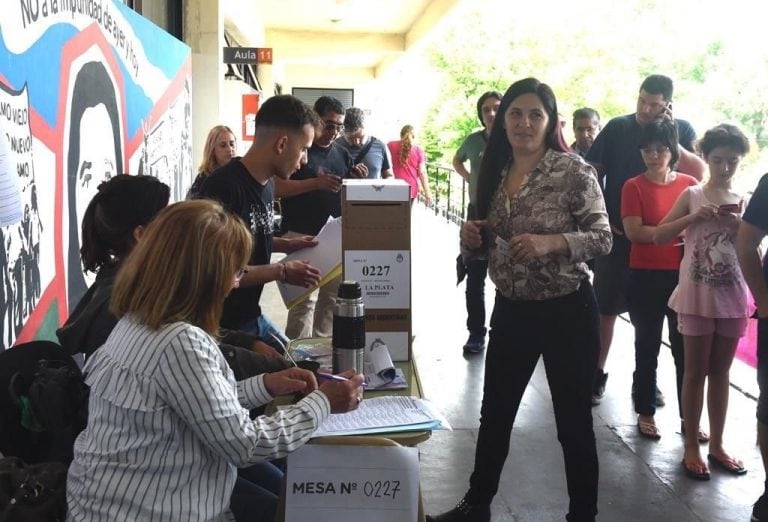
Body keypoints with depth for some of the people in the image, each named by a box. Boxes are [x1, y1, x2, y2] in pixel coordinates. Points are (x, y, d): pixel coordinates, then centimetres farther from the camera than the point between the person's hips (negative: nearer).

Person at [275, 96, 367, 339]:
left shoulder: (342, 153, 14)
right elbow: (277, 188, -14)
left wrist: (359, 178, -4)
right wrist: (316, 183, -23)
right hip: (302, 236, -6)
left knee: (332, 297, 11)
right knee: (305, 300, -9)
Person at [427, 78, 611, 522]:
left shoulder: (574, 170, -13)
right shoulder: (495, 172, 5)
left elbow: (603, 238, -13)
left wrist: (550, 241, -28)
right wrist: (472, 238, -8)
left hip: (567, 311, -6)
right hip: (511, 310, 6)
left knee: (573, 420, 7)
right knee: (495, 414, 18)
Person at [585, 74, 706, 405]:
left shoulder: (682, 129, 1)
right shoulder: (618, 128, -1)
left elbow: (699, 174, -11)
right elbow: (591, 175, 1)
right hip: (617, 234, -1)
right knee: (606, 308, 4)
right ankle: (597, 374, 16)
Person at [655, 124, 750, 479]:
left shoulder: (743, 202, 5)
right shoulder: (692, 195, -3)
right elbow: (658, 236, -7)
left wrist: (740, 226, -12)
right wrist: (694, 217, -18)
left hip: (732, 299, 3)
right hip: (697, 297, -3)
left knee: (720, 373, 12)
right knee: (696, 373, 5)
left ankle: (716, 445, 23)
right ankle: (691, 447, 14)